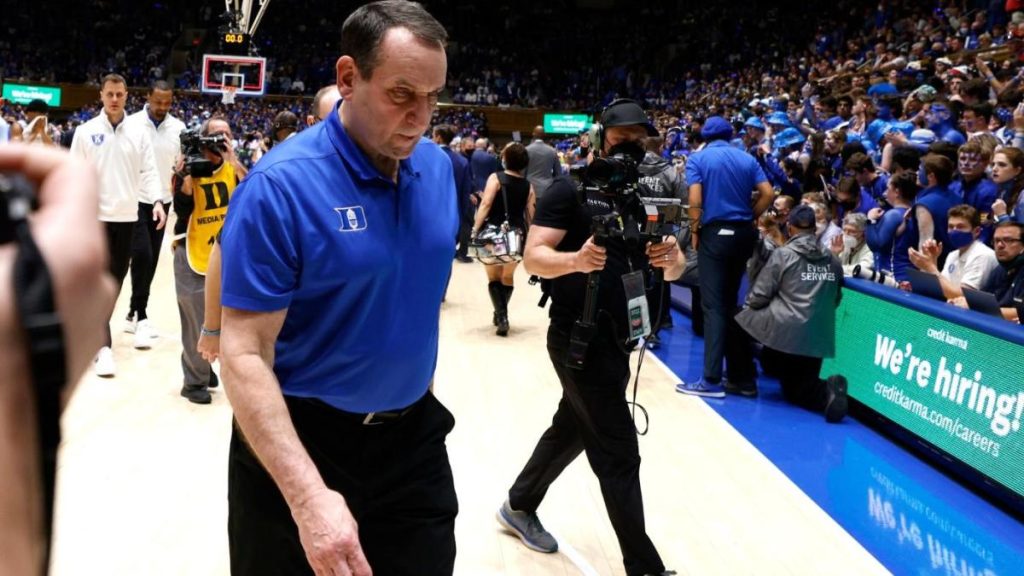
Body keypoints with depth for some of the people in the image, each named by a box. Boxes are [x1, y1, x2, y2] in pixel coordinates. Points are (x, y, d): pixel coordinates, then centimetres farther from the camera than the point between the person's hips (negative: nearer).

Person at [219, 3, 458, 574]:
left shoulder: (440, 168, -3)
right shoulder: (281, 185, -20)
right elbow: (245, 354, -22)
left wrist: (420, 397, 15)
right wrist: (309, 494, -31)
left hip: (415, 438, 5)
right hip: (299, 442, -4)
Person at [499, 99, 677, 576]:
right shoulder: (570, 189, -11)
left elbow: (675, 268, 3)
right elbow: (534, 257, -17)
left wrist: (670, 258, -20)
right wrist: (576, 259, -36)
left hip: (619, 338, 8)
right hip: (580, 337, -7)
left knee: (572, 430, 22)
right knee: (619, 453, -4)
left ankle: (519, 506, 44)